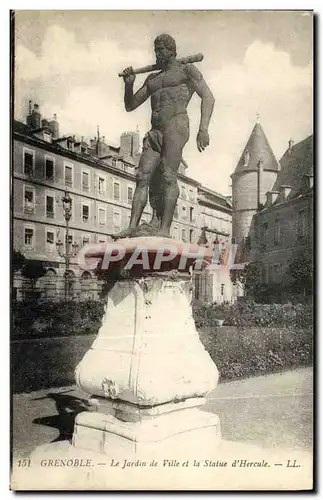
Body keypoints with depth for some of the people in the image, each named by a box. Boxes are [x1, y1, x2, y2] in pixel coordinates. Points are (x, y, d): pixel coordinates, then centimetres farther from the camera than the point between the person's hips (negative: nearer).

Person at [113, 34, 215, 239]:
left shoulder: (187, 70, 12)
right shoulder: (152, 79, 31)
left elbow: (208, 97, -1)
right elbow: (130, 106, 31)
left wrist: (203, 129, -17)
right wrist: (129, 84, 11)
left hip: (176, 125, -6)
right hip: (155, 131, 6)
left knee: (168, 176, -19)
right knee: (142, 177, -8)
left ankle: (165, 229, -24)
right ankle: (132, 226, -15)